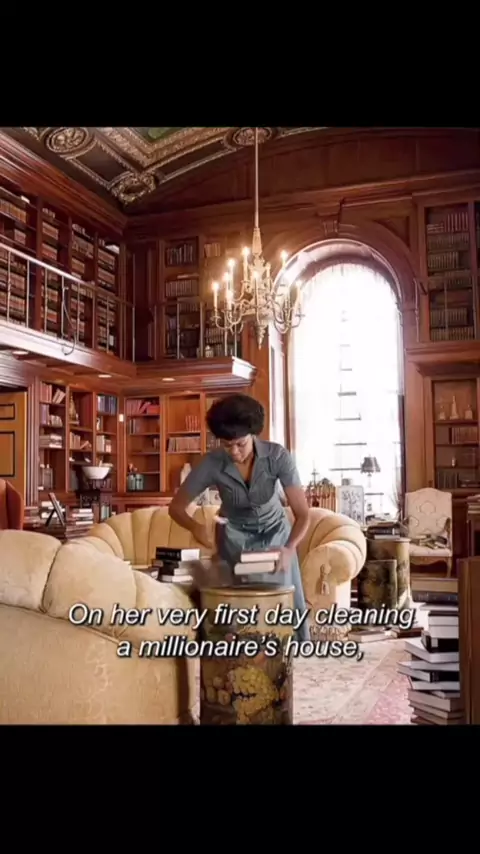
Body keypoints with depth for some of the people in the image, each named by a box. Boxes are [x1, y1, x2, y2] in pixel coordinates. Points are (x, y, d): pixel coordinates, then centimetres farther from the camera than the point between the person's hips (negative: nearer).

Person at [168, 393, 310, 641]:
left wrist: (289, 548, -46)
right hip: (235, 534, 0)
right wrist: (195, 526, -38)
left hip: (275, 531, 0)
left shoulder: (278, 456, -28)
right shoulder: (212, 463, -26)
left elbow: (302, 513, -28)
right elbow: (176, 506, -17)